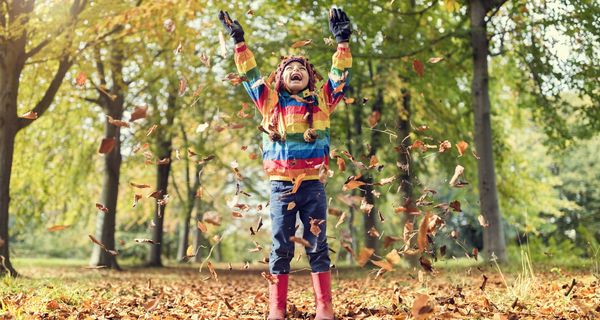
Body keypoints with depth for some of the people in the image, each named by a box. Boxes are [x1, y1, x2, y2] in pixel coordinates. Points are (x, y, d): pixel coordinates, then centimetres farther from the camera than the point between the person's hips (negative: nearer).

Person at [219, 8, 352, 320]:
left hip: (312, 185, 0)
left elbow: (340, 77, 3)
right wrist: (239, 42, 5)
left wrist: (342, 42, -5)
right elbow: (251, 75, 9)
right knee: (281, 248, 4)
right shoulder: (271, 102, 9)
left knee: (317, 246, 3)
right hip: (280, 185, 0)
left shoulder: (321, 102, 9)